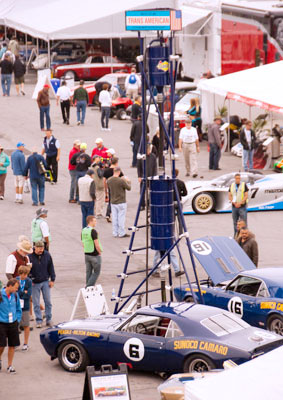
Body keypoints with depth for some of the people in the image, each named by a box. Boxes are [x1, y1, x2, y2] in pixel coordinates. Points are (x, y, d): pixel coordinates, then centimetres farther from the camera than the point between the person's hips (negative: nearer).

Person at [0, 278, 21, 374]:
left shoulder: (15, 295, 4)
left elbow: (18, 309, 16)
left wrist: (17, 320, 8)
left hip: (13, 324, 4)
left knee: (12, 345, 6)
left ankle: (10, 366, 17)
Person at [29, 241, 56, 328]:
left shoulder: (47, 255, -3)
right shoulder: (30, 256, -12)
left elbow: (51, 268, 6)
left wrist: (52, 279, 4)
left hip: (45, 282, 2)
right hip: (35, 283, -2)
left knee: (48, 301, 5)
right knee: (36, 303, 3)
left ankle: (49, 319, 15)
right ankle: (39, 320, 11)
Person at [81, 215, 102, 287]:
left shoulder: (83, 231, 6)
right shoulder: (93, 231, -19)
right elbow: (97, 245, -20)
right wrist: (100, 252, -6)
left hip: (86, 254, 7)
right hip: (94, 255, -7)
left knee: (88, 272, 13)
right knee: (96, 272, 4)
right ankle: (88, 286, -4)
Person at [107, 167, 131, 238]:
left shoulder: (109, 180, -2)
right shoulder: (121, 181, -19)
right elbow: (128, 188, -8)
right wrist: (128, 181, 12)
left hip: (113, 202, 5)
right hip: (121, 202, -5)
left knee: (114, 218, 11)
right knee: (121, 218, 3)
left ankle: (115, 233, 16)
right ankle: (121, 233, 8)